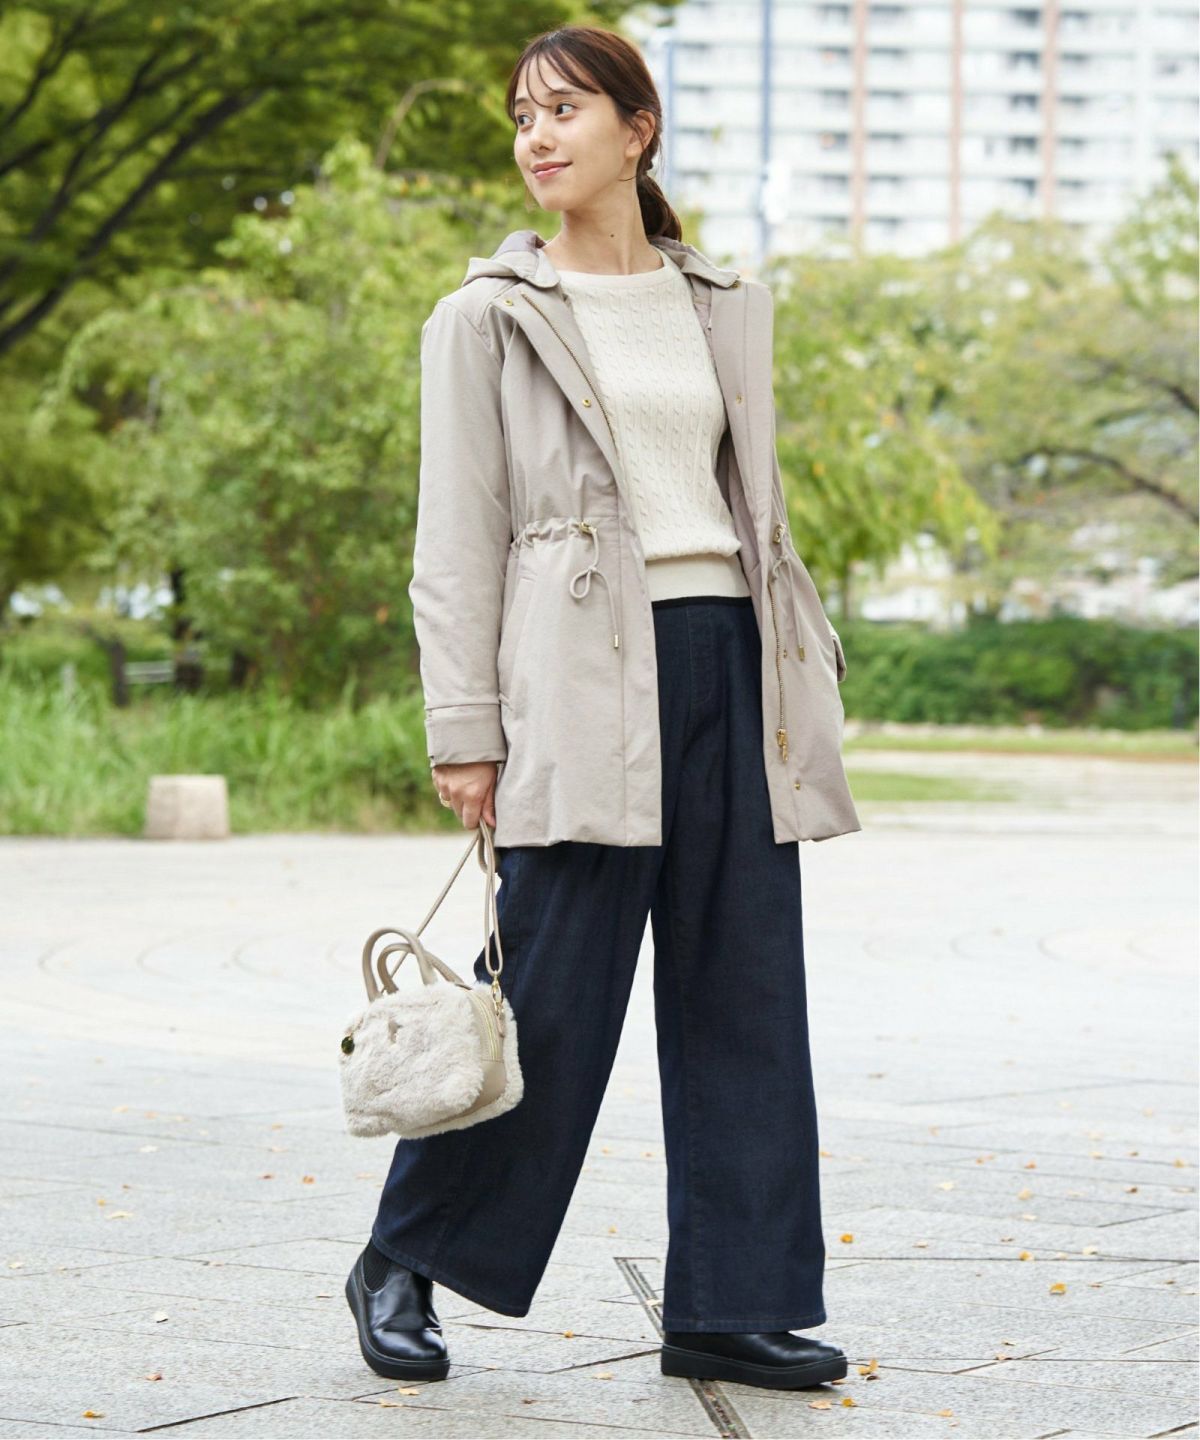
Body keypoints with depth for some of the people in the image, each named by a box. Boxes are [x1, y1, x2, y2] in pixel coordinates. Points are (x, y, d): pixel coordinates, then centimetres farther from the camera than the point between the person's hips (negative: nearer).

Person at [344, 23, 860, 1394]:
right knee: (550, 994, -5)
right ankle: (403, 1264, 11)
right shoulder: (489, 316, 3)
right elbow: (456, 538, -1)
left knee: (744, 991, 3)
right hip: (585, 677, -5)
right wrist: (463, 731, -7)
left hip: (730, 663, 5)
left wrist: (806, 665, 12)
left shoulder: (724, 306, 15)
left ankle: (731, 1305, 10)